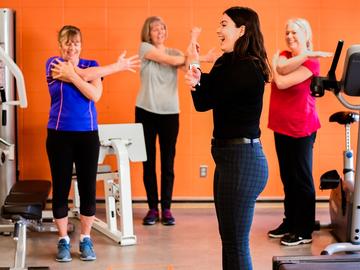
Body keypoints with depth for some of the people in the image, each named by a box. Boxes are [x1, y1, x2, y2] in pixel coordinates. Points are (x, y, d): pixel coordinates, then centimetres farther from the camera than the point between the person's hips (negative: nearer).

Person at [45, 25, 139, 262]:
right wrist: (118, 66, -14)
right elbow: (84, 75, -16)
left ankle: (86, 240, 17)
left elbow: (95, 95, -10)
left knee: (88, 188, 3)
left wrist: (71, 76, -19)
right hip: (59, 135, -2)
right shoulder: (53, 64, 0)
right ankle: (63, 240, 16)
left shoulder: (91, 64, 8)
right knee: (61, 188, 3)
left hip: (88, 134, 2)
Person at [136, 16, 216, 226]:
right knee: (149, 162, 4)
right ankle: (153, 208, 13)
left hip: (170, 113, 2)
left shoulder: (175, 51, 9)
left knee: (168, 163, 3)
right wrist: (201, 57, -9)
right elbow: (172, 61, -13)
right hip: (146, 112, -2)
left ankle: (166, 209, 10)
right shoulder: (145, 48, -1)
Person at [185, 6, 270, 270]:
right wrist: (196, 83, -14)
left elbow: (208, 101, -11)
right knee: (229, 240, 18)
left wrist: (196, 71, 4)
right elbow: (203, 103, 7)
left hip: (242, 159, -10)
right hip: (230, 156, 10)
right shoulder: (228, 63, 12)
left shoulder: (247, 68, -17)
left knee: (236, 244, -3)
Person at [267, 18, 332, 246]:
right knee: (287, 177, 13)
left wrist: (274, 65, -3)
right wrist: (304, 55, -21)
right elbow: (282, 69, -15)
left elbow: (282, 82, -19)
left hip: (301, 128, -7)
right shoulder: (284, 55, 9)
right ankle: (290, 222, 24)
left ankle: (304, 231, 5)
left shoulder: (312, 62, -10)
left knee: (302, 178, -1)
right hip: (281, 126, 7)